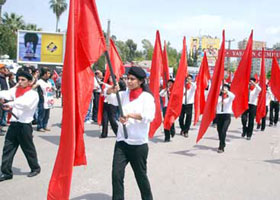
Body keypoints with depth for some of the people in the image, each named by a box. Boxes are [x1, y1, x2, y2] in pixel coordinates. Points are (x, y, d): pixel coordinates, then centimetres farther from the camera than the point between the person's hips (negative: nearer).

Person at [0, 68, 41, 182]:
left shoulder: (33, 94, -8)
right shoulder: (15, 90, 9)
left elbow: (26, 104, -26)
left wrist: (11, 104, -33)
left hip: (24, 125, -5)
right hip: (13, 124, 5)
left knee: (28, 148, 8)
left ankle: (35, 168, 28)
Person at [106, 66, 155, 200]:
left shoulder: (147, 97, -6)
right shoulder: (124, 95, 9)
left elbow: (149, 116, -21)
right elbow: (107, 95, 2)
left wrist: (130, 115, -33)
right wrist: (111, 90, -21)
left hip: (139, 144, -4)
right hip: (121, 142, 4)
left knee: (141, 176, 11)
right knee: (116, 174, -2)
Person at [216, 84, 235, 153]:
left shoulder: (229, 97, 2)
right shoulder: (218, 96, 10)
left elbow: (233, 96, -21)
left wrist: (226, 91, -25)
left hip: (227, 115, -3)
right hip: (219, 115, 3)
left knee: (223, 131, -15)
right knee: (219, 131, 8)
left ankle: (221, 147, -10)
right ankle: (222, 144, 29)